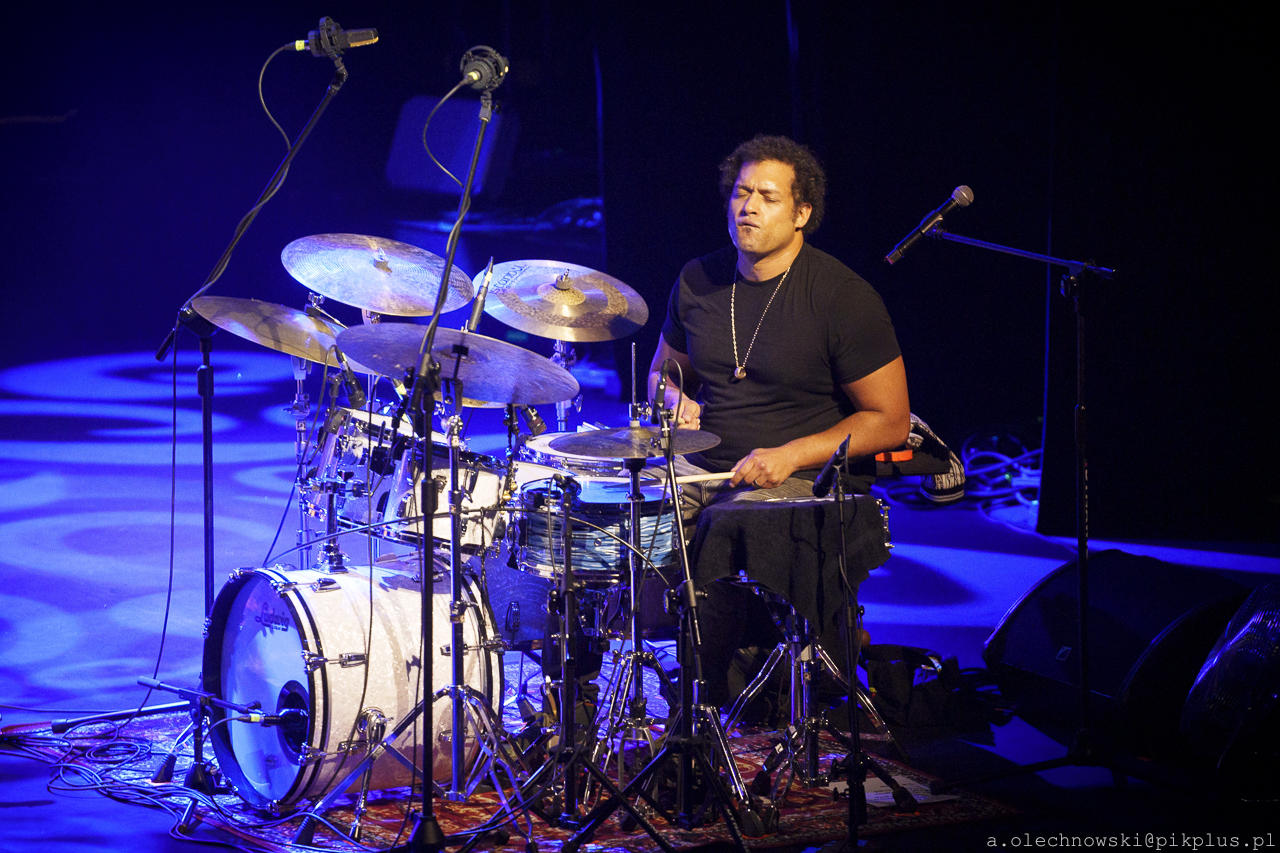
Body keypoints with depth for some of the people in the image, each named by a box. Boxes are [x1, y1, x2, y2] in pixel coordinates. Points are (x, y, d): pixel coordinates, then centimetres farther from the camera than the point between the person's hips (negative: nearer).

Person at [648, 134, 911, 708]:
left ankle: (708, 710, -16)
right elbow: (663, 371, 22)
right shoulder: (698, 280, 6)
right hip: (698, 465, 5)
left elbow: (890, 421, -8)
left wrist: (791, 455, -18)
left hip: (798, 483, -5)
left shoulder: (842, 297, -11)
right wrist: (675, 399, -3)